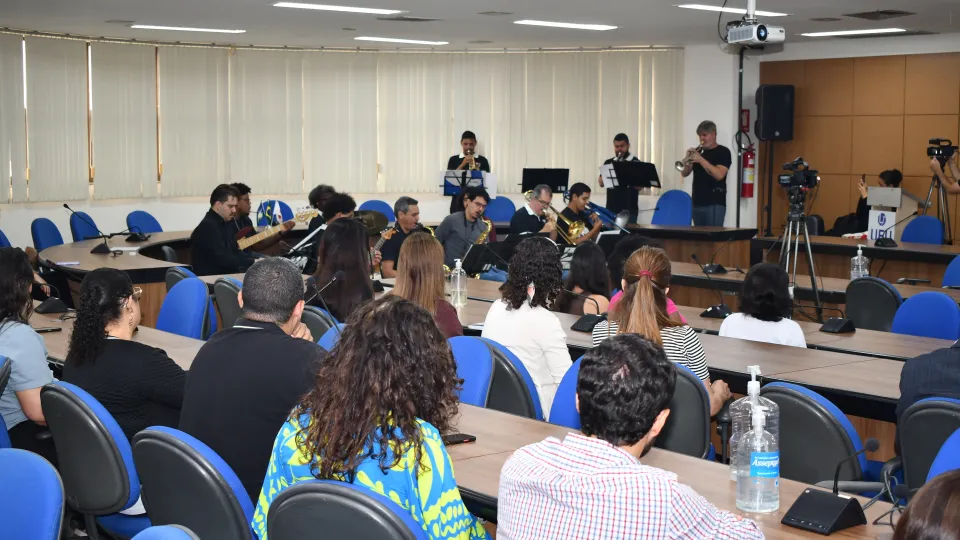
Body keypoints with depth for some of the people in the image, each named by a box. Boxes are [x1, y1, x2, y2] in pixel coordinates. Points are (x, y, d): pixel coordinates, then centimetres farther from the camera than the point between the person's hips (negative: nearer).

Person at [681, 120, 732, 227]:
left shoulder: (723, 152, -2)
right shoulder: (699, 152, 17)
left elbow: (719, 175, -17)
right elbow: (684, 174, 13)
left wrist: (701, 160, -19)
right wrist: (688, 160, -7)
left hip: (714, 204, -7)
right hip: (697, 203, 7)